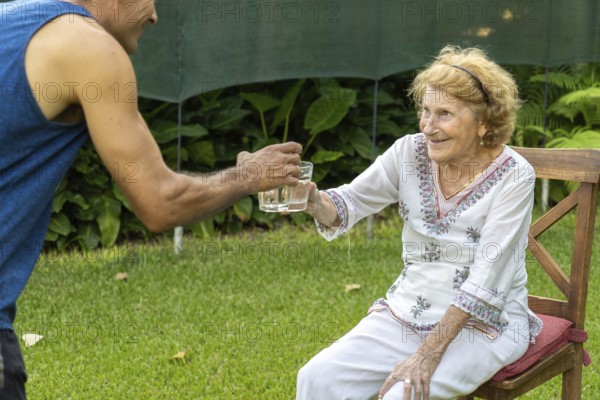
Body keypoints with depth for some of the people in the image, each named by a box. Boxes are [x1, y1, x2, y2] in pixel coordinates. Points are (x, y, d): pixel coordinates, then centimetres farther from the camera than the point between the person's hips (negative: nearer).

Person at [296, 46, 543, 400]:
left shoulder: (513, 176, -13)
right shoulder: (410, 153, -1)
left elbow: (486, 276, -19)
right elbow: (349, 204, -4)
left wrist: (430, 353, -24)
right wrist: (315, 202, -30)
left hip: (485, 324, -4)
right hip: (408, 311, 5)